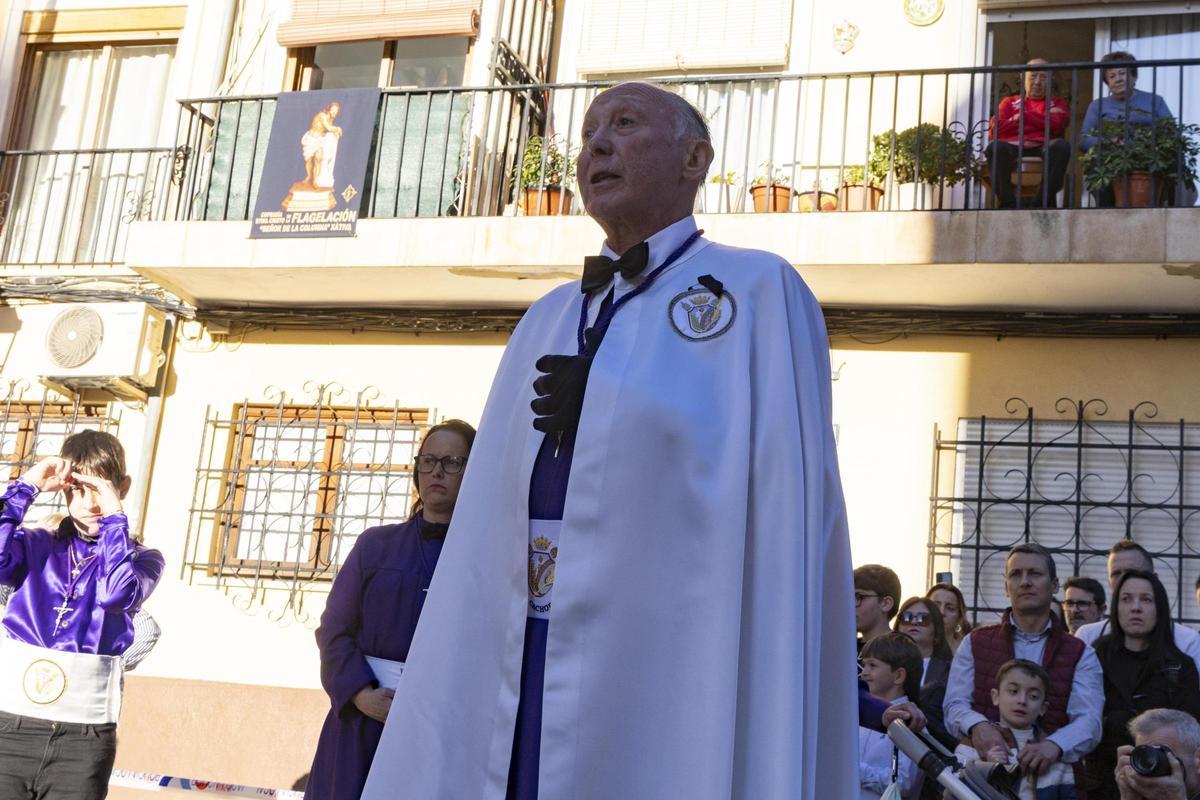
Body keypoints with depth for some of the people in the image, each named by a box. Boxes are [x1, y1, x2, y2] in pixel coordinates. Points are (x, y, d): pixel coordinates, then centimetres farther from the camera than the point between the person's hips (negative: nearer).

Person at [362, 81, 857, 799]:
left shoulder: (757, 292, 0)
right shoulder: (548, 320, 17)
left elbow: (785, 517, -7)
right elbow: (491, 521, 15)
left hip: (662, 663, -5)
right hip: (523, 678, 5)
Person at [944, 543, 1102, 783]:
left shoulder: (1080, 654, 12)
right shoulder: (975, 644, 14)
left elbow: (1088, 720, -3)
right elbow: (955, 705, 4)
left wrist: (1055, 745, -24)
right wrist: (977, 725, -20)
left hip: (1051, 774, 0)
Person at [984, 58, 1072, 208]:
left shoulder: (1057, 103, 25)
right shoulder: (1009, 102, 26)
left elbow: (1056, 125, 1)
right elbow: (994, 131, 6)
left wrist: (1024, 115, 5)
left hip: (1044, 149, 0)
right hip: (1013, 148, 0)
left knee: (1060, 145, -34)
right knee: (995, 147, -34)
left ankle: (1042, 203, -29)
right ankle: (1008, 203, -29)